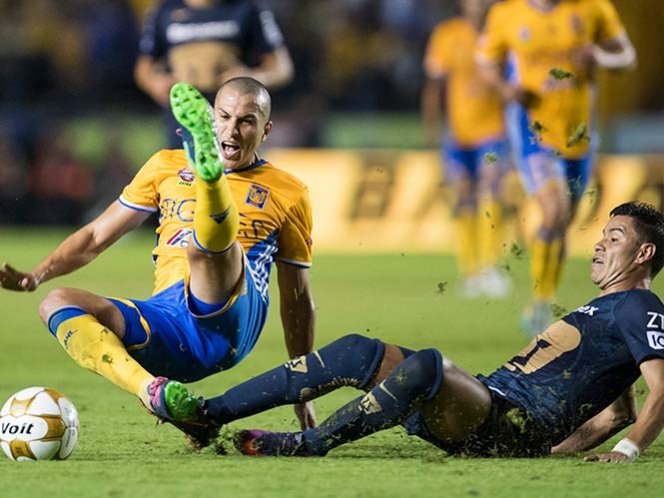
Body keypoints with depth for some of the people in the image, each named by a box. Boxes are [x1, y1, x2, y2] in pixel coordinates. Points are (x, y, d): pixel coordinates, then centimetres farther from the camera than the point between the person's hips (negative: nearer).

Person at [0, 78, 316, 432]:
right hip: (165, 319, 3)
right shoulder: (167, 167, 23)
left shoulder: (288, 194, 17)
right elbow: (97, 236, 24)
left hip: (230, 320, -3)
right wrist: (37, 275, 7)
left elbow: (297, 300, 21)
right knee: (58, 303, -23)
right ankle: (154, 392, -44)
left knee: (211, 240, -31)